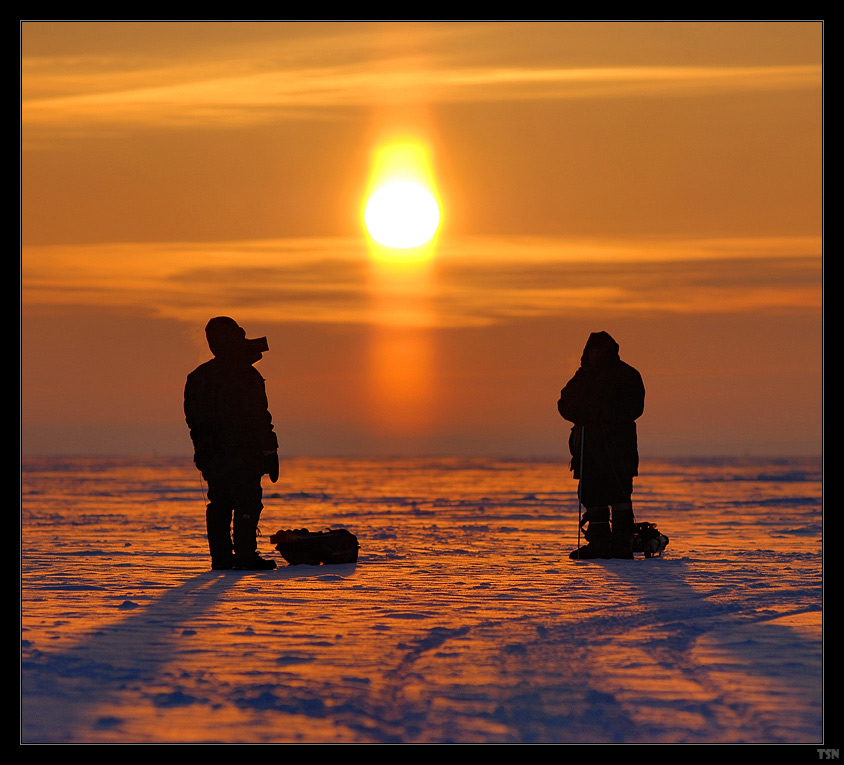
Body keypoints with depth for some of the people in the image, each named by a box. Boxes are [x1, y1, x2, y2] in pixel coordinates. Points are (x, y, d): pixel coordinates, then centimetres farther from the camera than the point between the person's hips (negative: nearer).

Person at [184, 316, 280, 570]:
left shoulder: (198, 376, 12)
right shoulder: (244, 374, -10)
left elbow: (193, 418, 16)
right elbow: (259, 418, -12)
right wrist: (270, 453, -8)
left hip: (211, 456, 7)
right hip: (243, 454, -7)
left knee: (219, 505, 10)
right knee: (247, 503, -5)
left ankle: (221, 556, 9)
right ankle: (245, 556, -9)